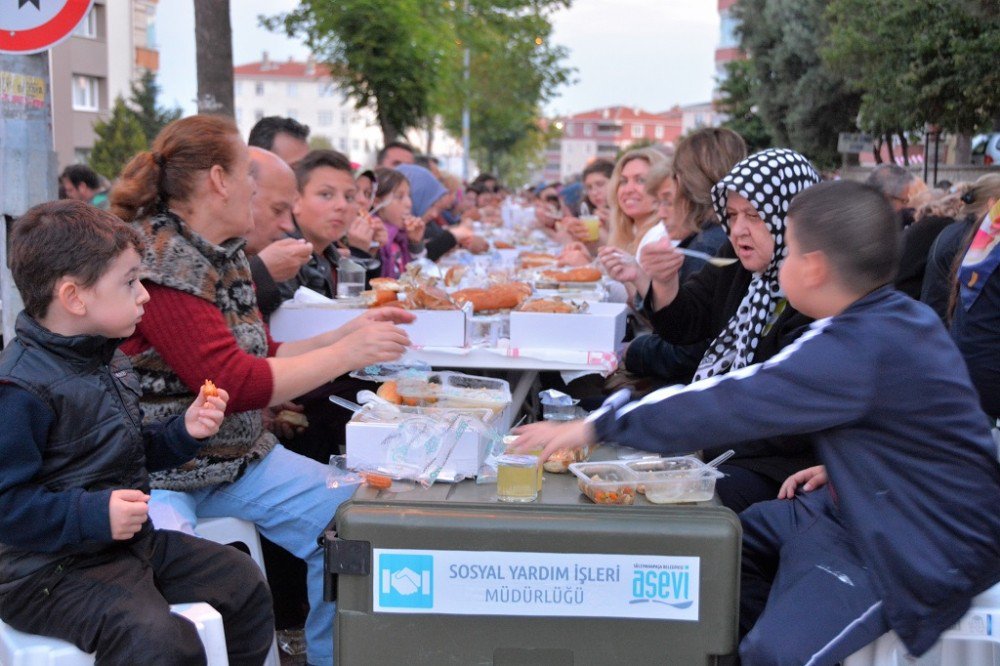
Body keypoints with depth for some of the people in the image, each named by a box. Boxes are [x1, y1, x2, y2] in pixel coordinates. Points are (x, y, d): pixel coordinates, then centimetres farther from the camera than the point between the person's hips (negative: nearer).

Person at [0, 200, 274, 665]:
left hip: (131, 542, 9)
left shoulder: (108, 361, 9)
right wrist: (94, 514, -31)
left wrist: (183, 431, 5)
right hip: (52, 570, -9)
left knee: (243, 582, 12)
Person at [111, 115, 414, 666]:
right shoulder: (158, 260, -19)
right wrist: (347, 354, -17)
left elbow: (258, 358, 16)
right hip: (150, 472, -8)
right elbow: (234, 384, -22)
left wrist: (350, 331, 8)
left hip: (234, 455, 9)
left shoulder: (220, 254, 9)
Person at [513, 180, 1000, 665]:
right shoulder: (903, 316, 2)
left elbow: (729, 405, -28)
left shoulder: (858, 349, -28)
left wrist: (594, 427, -22)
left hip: (924, 552, -10)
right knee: (740, 538, 15)